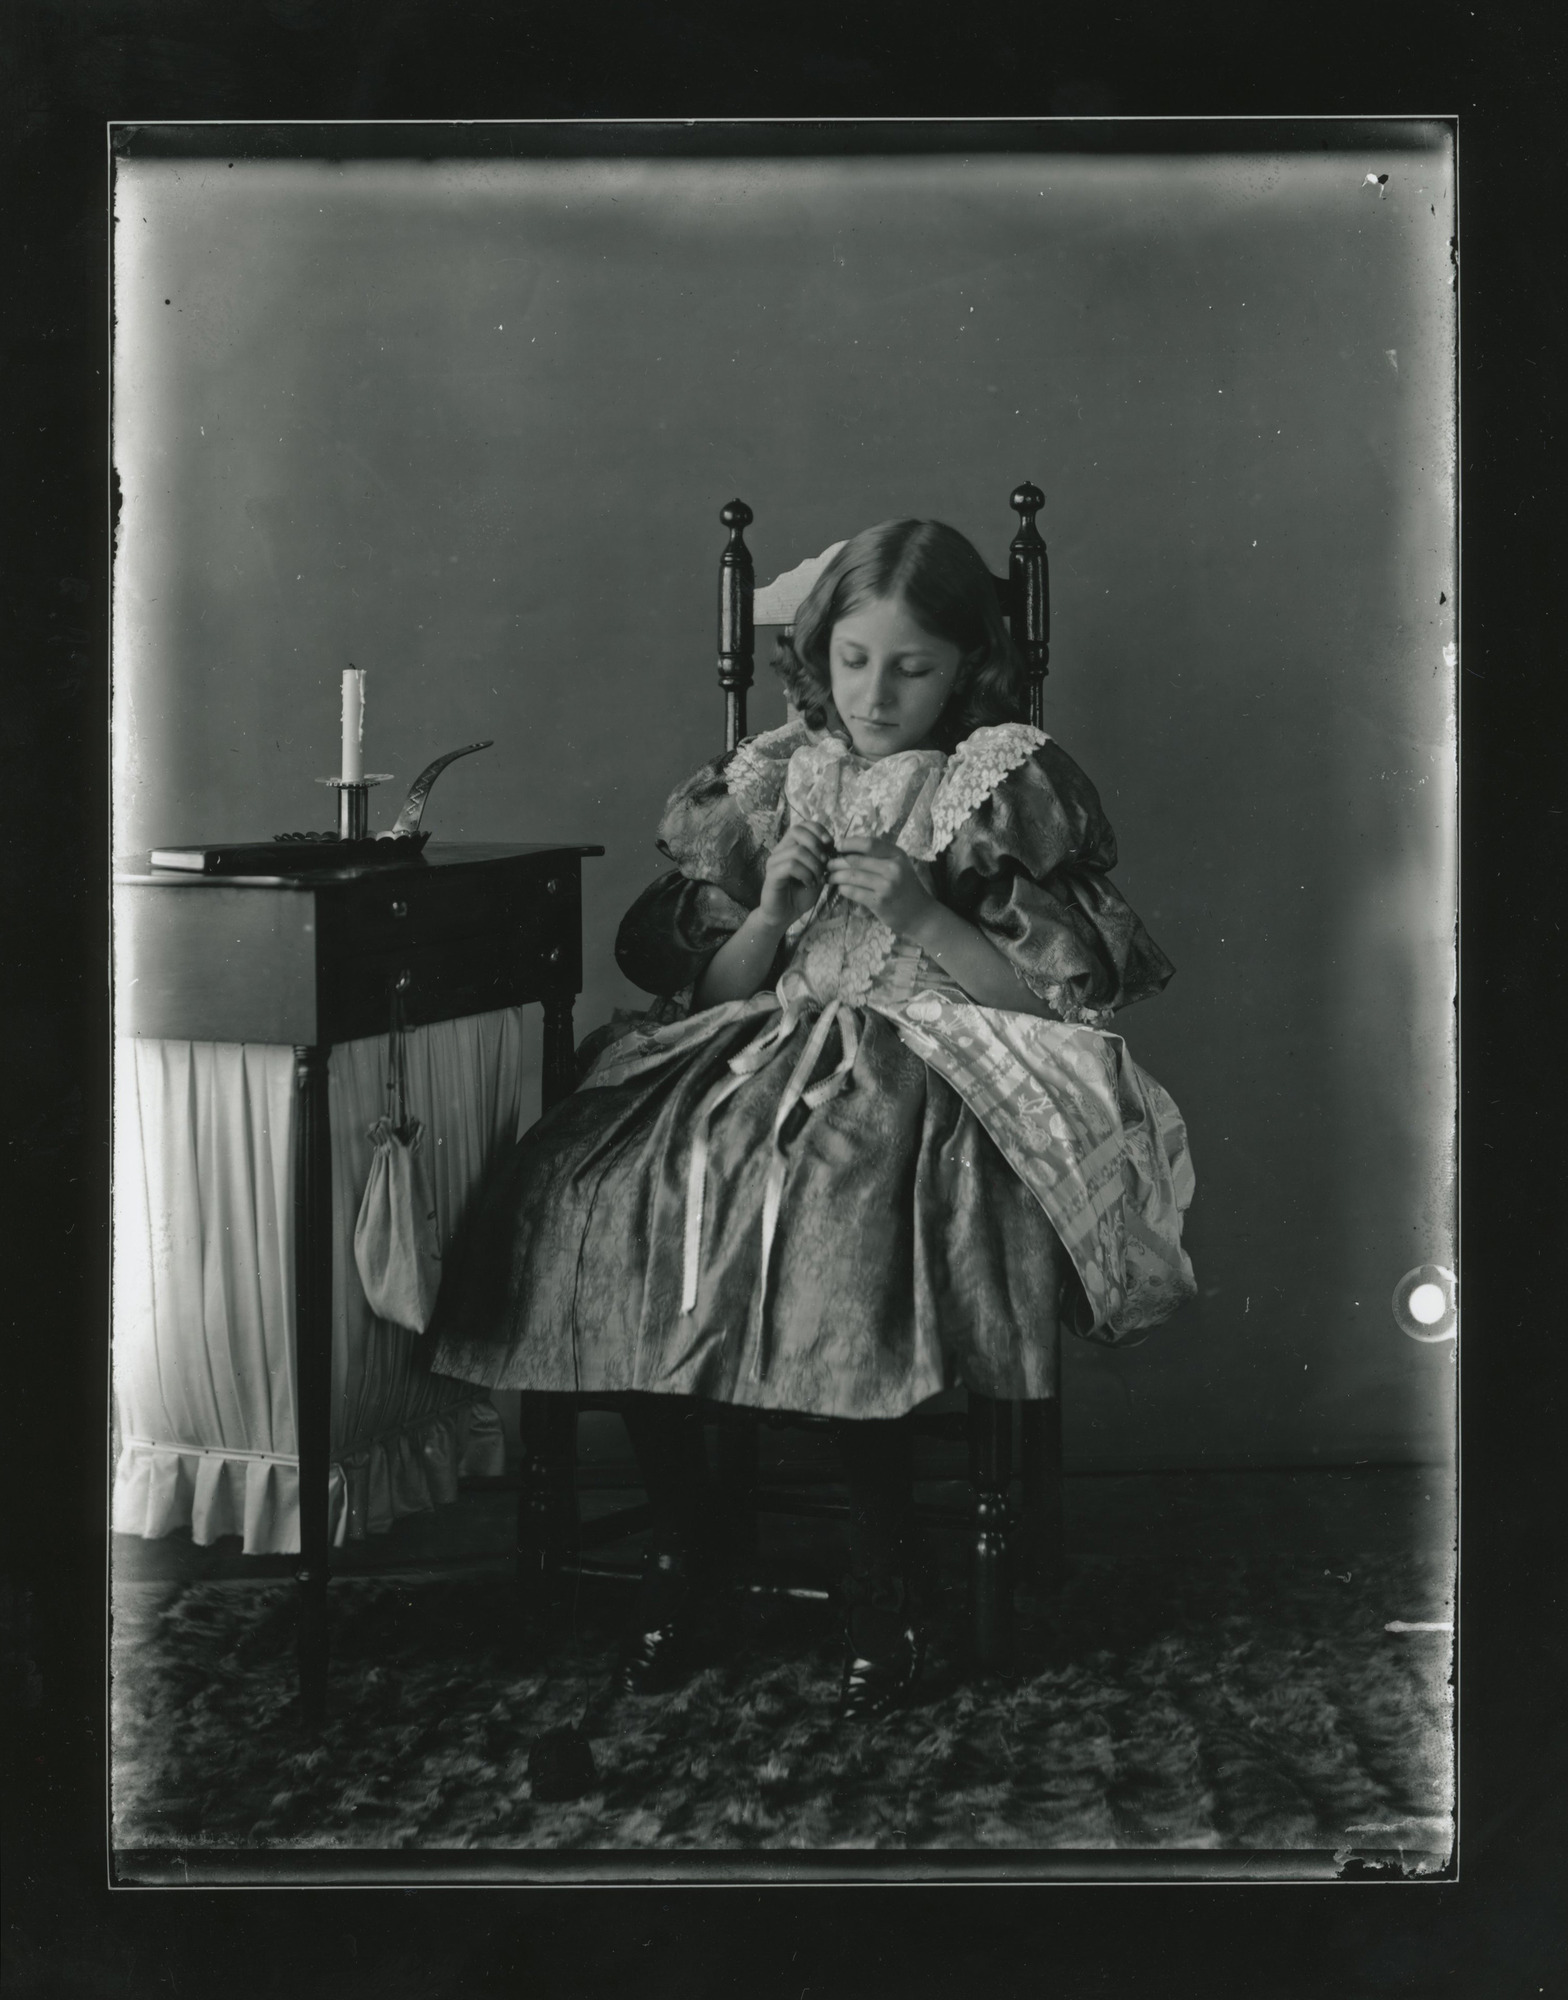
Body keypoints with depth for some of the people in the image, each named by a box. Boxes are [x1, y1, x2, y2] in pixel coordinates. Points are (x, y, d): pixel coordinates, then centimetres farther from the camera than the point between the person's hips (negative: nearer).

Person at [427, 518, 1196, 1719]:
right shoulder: (780, 775, 16)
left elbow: (1072, 991, -1)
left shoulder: (1008, 786, 6)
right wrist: (771, 913, -5)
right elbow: (710, 980, 15)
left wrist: (925, 917, -11)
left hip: (924, 1069, -4)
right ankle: (678, 1541, -8)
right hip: (767, 1046, 4)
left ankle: (884, 1577, -19)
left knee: (841, 1213, -37)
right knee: (607, 1195, -25)